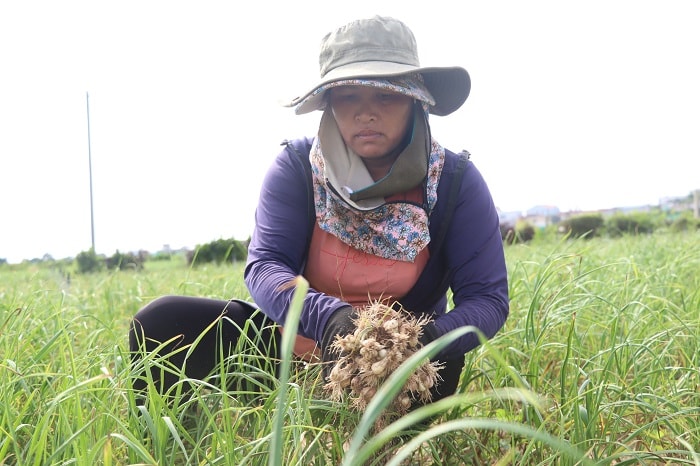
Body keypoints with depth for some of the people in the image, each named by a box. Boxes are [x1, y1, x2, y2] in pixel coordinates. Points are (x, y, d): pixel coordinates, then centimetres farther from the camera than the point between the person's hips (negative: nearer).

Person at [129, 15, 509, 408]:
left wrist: (428, 340, -35)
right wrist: (328, 317, -39)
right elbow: (264, 265, -18)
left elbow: (487, 298, -13)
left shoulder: (456, 181, -11)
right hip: (294, 347, 1)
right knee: (163, 321, -16)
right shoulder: (297, 166, -9)